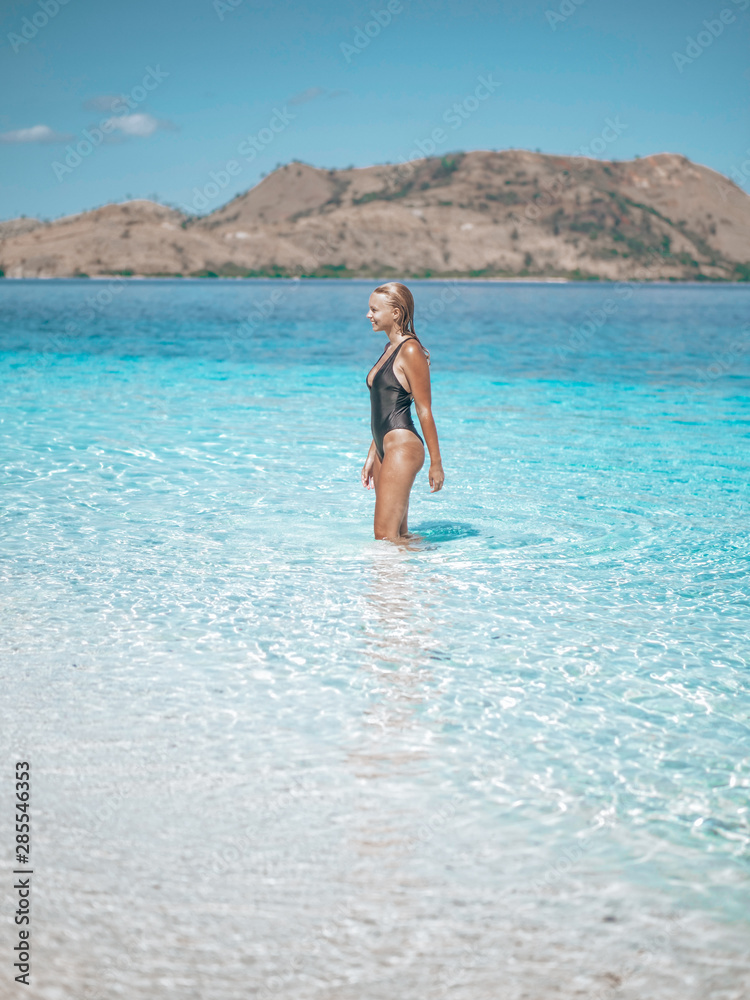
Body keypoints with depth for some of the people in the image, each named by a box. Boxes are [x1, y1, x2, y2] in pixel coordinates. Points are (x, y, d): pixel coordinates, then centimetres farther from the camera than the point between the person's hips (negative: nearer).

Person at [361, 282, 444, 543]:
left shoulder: (410, 351, -12)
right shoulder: (390, 348, 16)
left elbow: (424, 410, -12)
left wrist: (436, 463, -11)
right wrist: (371, 456, 22)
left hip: (403, 446, -10)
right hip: (386, 448, 10)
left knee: (386, 537, -9)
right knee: (398, 536, 11)